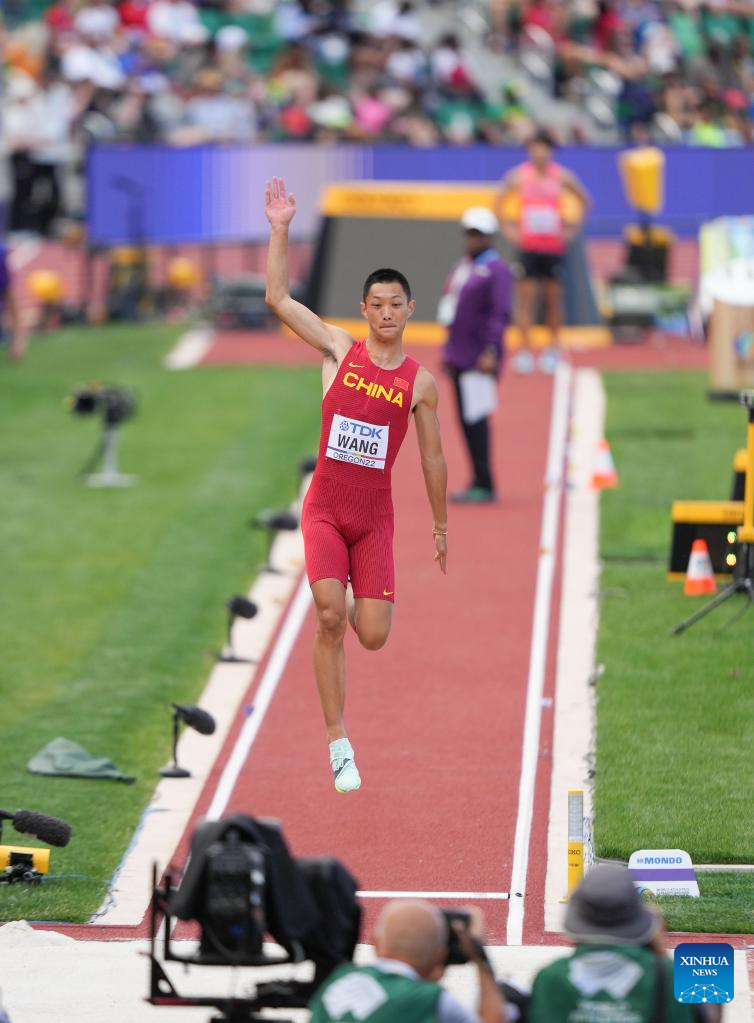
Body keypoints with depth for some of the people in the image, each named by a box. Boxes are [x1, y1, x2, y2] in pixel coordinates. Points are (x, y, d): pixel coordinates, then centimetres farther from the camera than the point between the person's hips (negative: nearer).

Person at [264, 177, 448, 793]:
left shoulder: (421, 383, 2)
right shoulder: (340, 350, 1)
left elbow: (433, 458, 11)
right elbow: (278, 299, -4)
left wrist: (440, 525, 15)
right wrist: (280, 231, -11)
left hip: (376, 517, 1)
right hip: (324, 508, -1)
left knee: (372, 637, -4)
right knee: (329, 615, -19)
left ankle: (360, 607, 38)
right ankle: (339, 743, -10)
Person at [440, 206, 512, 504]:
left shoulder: (496, 270, -9)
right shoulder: (462, 268, 19)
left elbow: (500, 314, -17)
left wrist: (490, 351, -25)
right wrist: (449, 351, 21)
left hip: (479, 359, -9)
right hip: (458, 357, 9)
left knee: (475, 419, -12)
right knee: (466, 419, 9)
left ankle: (483, 486, -10)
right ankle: (479, 483, 13)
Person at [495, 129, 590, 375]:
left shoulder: (562, 177, 0)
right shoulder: (519, 176, -2)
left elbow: (584, 201, 12)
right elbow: (500, 202, 10)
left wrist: (572, 228, 6)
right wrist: (507, 228, 1)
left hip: (554, 246, 1)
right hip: (527, 246, -1)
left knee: (554, 295, 3)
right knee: (526, 294, -5)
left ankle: (552, 350, 15)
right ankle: (525, 351, -3)